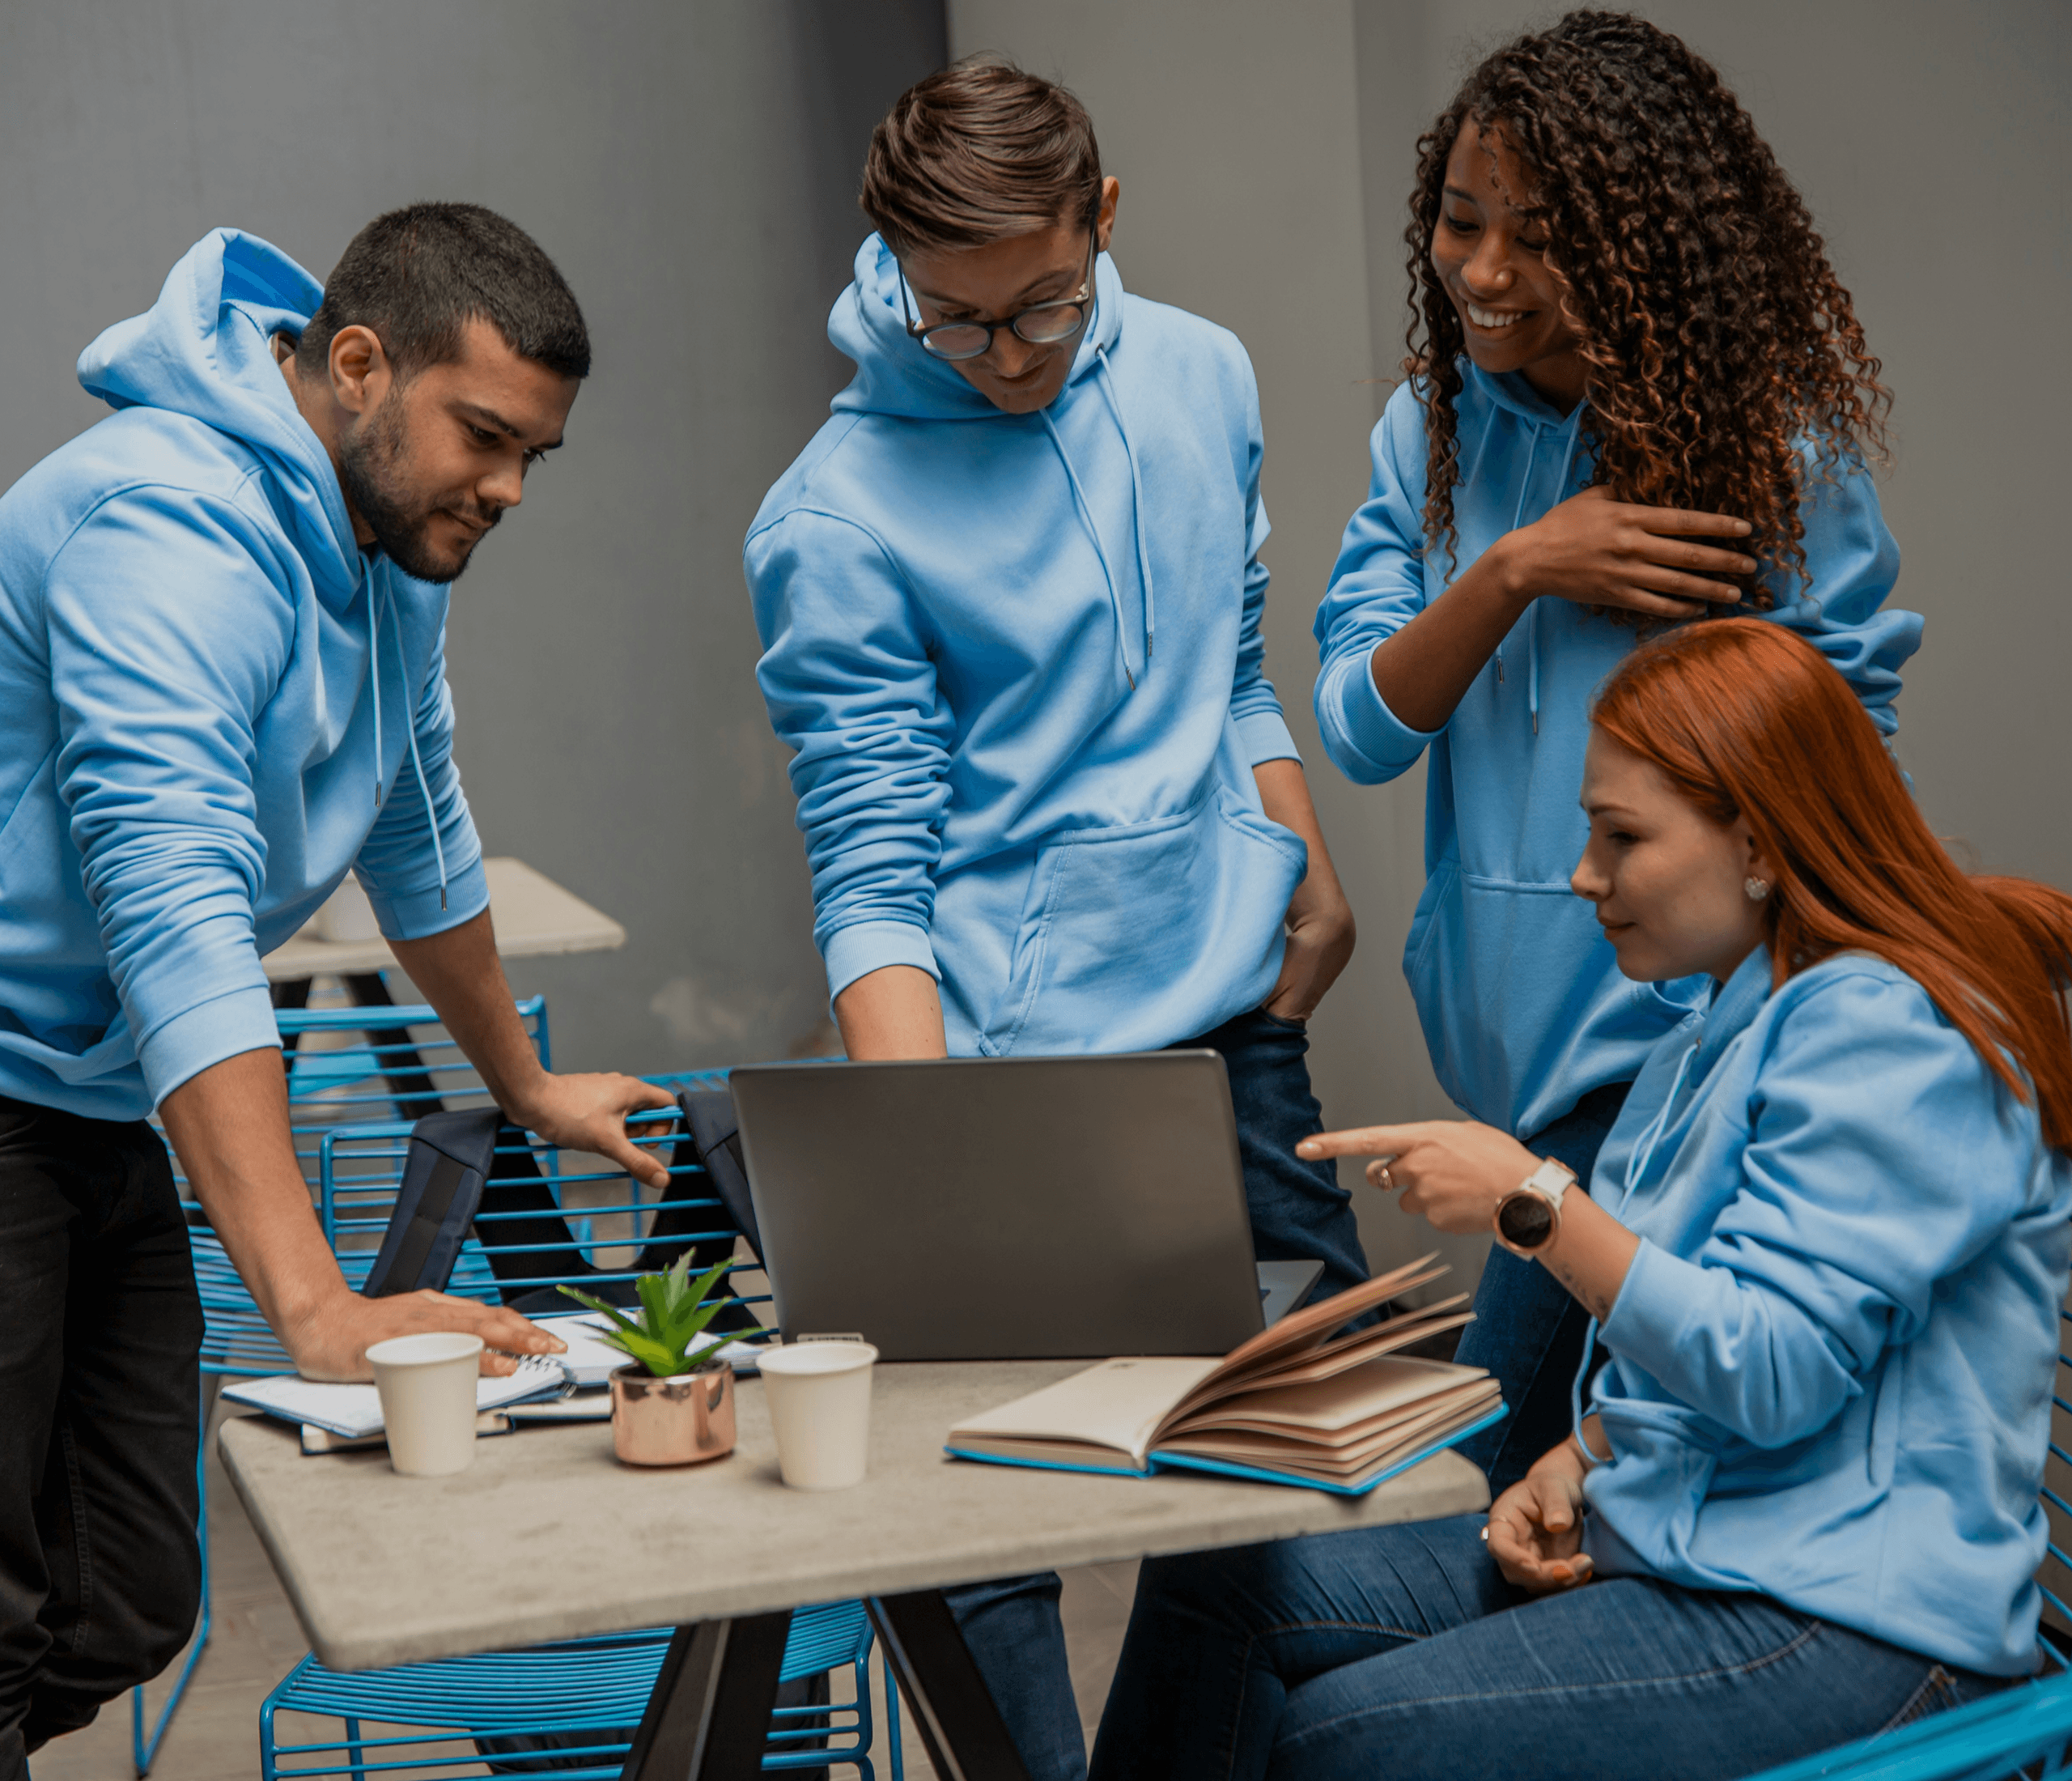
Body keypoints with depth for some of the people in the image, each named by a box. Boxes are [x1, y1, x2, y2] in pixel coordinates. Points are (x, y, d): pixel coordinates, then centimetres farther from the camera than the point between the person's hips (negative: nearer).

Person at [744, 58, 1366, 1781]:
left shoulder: (1200, 375, 3)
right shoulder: (837, 518, -14)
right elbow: (874, 864, -16)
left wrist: (1307, 877, 11)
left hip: (1227, 1011, 6)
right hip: (1017, 1053, -6)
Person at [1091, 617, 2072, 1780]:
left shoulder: (1882, 1030, -15)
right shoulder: (1723, 1038, 18)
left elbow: (1775, 1369, -22)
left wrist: (1535, 1205, -19)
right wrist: (1574, 1463, 4)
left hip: (1841, 1623, -10)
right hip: (1661, 1543, 10)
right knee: (1210, 1585, -4)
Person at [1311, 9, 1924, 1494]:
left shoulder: (1771, 449, -9)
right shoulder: (1433, 435, 5)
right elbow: (1361, 729, 0)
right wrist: (1517, 571, -16)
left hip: (1672, 1035, -5)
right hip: (1513, 1031, 6)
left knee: (1506, 1475, -9)